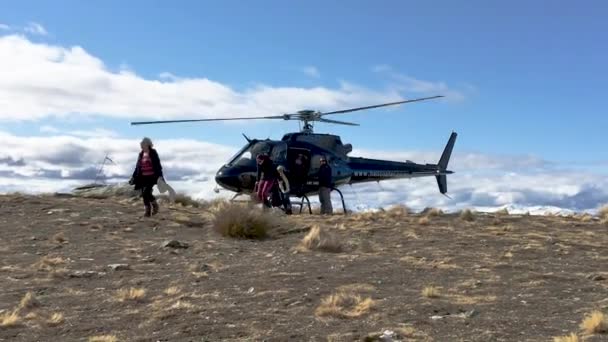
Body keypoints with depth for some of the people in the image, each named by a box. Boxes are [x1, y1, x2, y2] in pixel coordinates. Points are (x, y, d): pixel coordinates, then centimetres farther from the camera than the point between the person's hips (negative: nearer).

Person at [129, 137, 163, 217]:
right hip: (143, 177, 6)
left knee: (146, 192, -18)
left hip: (151, 177, -6)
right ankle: (147, 211, 12)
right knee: (144, 194, 3)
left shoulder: (153, 153, -5)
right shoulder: (141, 154, 12)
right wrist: (133, 177, 14)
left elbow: (158, 165, -8)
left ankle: (155, 205, 7)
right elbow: (137, 167, 17)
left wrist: (160, 175, -16)